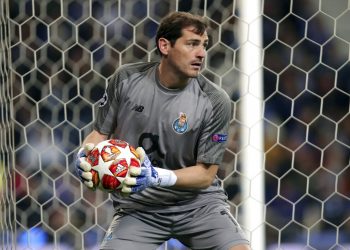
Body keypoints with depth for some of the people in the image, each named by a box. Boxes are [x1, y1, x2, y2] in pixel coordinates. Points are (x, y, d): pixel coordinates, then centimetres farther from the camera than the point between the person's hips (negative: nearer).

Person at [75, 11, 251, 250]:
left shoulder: (215, 102, -11)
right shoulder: (127, 79, -5)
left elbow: (206, 174, -9)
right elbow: (100, 133, 6)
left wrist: (156, 177, -25)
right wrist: (85, 157, -16)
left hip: (198, 202, -1)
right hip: (138, 207, 1)